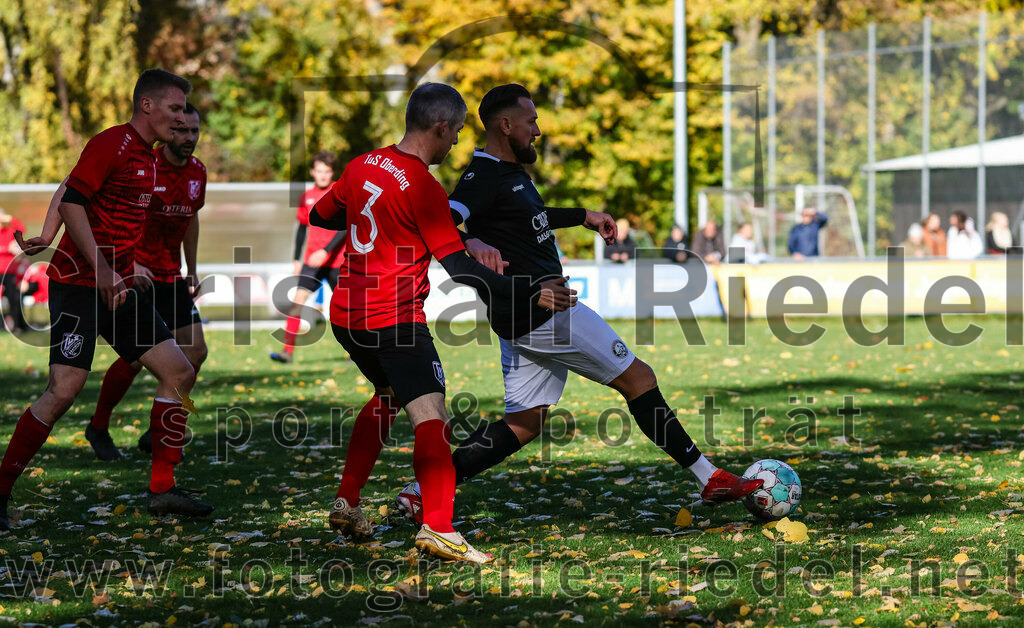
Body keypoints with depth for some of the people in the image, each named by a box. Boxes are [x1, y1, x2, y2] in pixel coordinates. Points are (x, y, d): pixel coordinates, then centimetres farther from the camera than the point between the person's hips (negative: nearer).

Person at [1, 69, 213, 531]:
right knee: (64, 389, -17)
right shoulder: (112, 144, -12)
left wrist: (48, 236, 17)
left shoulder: (148, 158, 15)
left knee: (178, 373, 4)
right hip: (78, 283, -9)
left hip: (117, 287, 9)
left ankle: (162, 489, 8)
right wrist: (101, 269, -24)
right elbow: (72, 202, -19)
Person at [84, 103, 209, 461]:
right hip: (136, 275, -7)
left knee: (195, 352, -1)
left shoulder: (197, 172, 6)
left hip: (172, 276, 7)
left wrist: (192, 270, 20)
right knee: (135, 357, -9)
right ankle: (98, 428, 13)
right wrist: (128, 264, -24)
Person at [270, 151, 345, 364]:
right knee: (298, 300, -12)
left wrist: (325, 251, -26)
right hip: (312, 260, 3)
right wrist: (297, 259, 18)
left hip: (336, 261, -3)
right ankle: (288, 350, -16)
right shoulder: (307, 197, 8)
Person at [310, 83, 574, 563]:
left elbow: (319, 216, 23)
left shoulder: (362, 166, 8)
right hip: (395, 319, -8)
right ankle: (436, 527, -25)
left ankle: (346, 504, 28)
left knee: (387, 396, 28)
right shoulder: (423, 188, -14)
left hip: (345, 313, 8)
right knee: (431, 414, -12)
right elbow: (459, 268, -16)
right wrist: (530, 295, -15)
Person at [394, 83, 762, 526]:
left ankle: (423, 491, -1)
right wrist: (476, 246, -52)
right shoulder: (484, 177, -16)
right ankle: (709, 479, 6)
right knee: (639, 379, -1)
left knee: (523, 423, 9)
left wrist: (583, 216, 43)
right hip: (543, 313, -10)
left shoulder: (511, 173, 16)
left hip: (523, 319, 10)